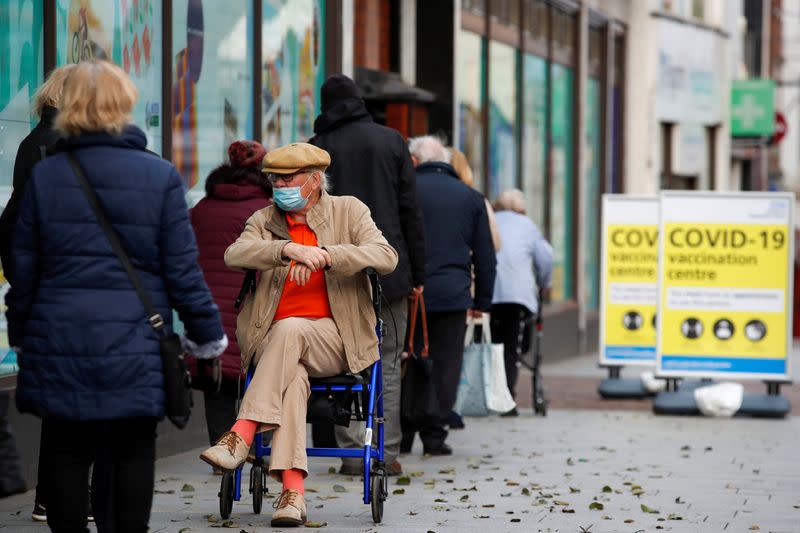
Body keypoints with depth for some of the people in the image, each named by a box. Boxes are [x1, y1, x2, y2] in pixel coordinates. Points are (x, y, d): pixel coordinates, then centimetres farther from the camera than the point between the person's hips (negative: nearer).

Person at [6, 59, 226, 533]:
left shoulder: (44, 175, 0)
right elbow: (182, 269, -4)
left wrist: (20, 333, 18)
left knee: (66, 457, 8)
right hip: (134, 347, -2)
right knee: (131, 457, 5)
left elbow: (24, 268, 5)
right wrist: (207, 332, 8)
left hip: (59, 343, 2)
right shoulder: (160, 177, -6)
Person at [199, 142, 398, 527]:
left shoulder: (349, 211, 9)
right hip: (272, 340, 1)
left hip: (335, 339, -1)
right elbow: (234, 256, -8)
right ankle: (292, 493, -44)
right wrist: (290, 250, -25)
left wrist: (324, 256, -22)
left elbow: (386, 257, -8)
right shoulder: (264, 220, 14)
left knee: (290, 329, -35)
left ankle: (241, 437, -41)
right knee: (292, 376, -34)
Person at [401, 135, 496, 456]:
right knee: (444, 365, 4)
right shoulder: (470, 197, 11)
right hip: (452, 296, 1)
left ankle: (402, 434, 6)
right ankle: (434, 435, 2)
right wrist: (482, 300, 17)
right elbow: (485, 257, 12)